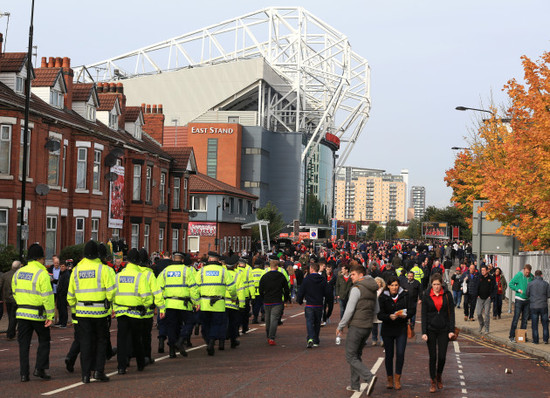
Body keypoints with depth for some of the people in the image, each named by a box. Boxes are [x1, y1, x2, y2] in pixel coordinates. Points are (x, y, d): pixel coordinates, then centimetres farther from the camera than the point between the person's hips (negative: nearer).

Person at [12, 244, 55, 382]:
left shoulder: (18, 273, 7)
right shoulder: (42, 274, -12)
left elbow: (15, 292, 16)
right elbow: (47, 296, -16)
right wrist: (50, 316, -14)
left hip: (21, 313, 5)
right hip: (38, 314, -5)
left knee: (24, 344, 8)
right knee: (44, 341, 12)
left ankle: (24, 373, 6)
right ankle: (40, 368, 3)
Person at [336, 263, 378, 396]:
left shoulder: (357, 288, -14)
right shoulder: (372, 290, 11)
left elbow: (349, 310, -16)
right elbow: (375, 309, 19)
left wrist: (340, 326, -8)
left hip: (356, 326, -8)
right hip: (368, 326, 8)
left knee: (351, 356, -3)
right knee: (356, 355, 17)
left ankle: (369, 377, -20)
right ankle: (355, 385, 18)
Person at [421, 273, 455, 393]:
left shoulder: (447, 295, -1)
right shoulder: (427, 295, -2)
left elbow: (451, 313, 1)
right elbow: (424, 314, -1)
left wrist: (451, 330, -7)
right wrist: (424, 332, -7)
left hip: (444, 329, 0)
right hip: (431, 329, 0)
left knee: (442, 356, -1)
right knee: (433, 356, 1)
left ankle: (439, 376, 25)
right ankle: (433, 381, 13)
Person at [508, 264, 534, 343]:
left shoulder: (531, 277, 5)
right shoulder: (518, 275, -8)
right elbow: (511, 284, -7)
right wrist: (519, 290, -16)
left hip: (527, 300, 5)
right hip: (519, 300, -5)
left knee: (525, 319, 7)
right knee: (516, 318, -7)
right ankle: (512, 336, -5)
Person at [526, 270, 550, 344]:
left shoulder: (530, 284, -4)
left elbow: (527, 294, 4)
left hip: (534, 306, 0)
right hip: (543, 306, 0)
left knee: (534, 324, 6)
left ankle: (535, 340, 7)